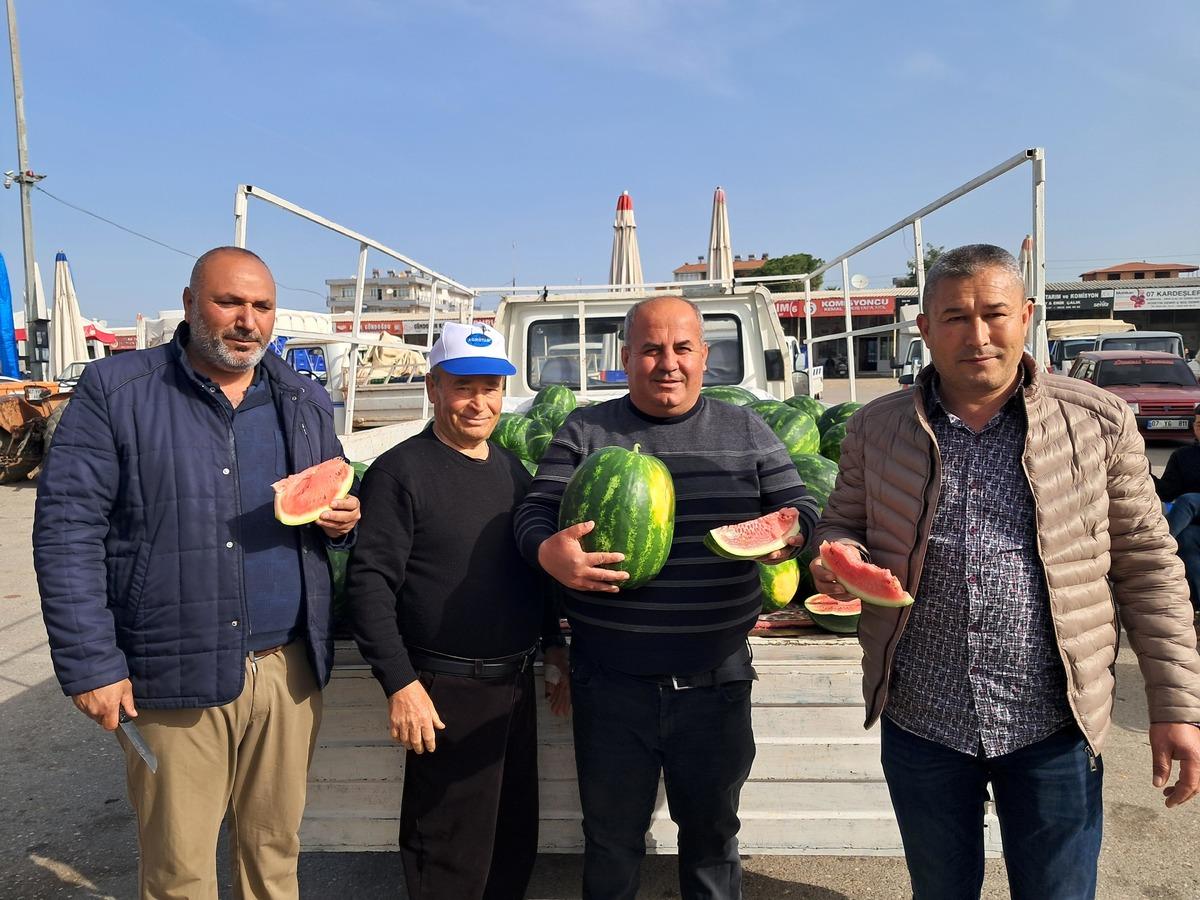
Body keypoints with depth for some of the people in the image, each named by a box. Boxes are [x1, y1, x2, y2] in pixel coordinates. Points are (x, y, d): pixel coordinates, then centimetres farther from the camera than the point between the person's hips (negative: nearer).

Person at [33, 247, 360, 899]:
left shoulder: (305, 402, 9)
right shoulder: (115, 392, -4)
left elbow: (335, 512, 19)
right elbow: (67, 532, -8)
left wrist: (341, 523, -5)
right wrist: (89, 666, -12)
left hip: (290, 669, 4)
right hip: (173, 676, -3)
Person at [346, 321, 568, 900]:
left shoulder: (512, 469, 9)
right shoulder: (401, 471, -12)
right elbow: (369, 583, -16)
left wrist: (554, 645, 13)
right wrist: (400, 684, -19)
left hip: (517, 682, 7)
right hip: (444, 690, -6)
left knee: (516, 845, 20)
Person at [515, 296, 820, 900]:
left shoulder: (746, 432, 5)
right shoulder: (585, 432, 1)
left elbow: (799, 505, 8)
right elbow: (535, 513, -3)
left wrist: (791, 532, -16)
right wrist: (549, 552, -26)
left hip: (716, 680, 1)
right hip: (611, 681, -1)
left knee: (712, 833, 20)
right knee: (610, 841, 17)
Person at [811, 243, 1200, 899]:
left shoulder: (1100, 421, -3)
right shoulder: (875, 428, 0)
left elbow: (1147, 567, 0)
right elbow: (841, 525, 10)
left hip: (1054, 725, -1)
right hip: (920, 720, 1)